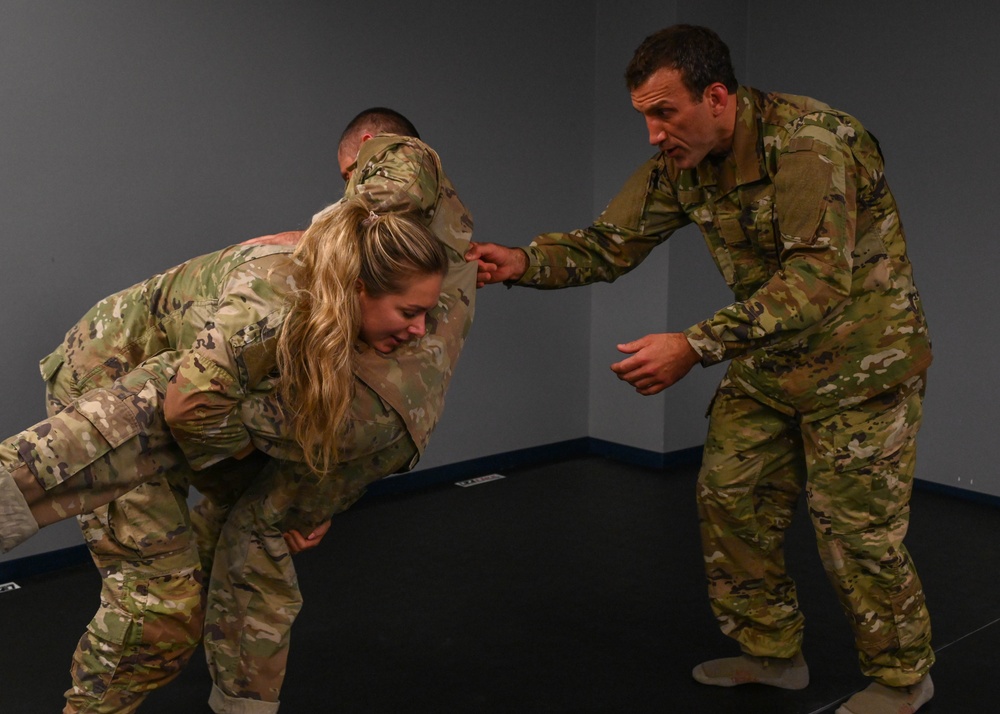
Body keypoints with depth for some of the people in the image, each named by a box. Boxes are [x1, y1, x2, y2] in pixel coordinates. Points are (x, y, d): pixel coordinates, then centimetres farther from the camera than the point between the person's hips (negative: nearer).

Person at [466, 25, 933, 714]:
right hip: (767, 364, 8)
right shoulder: (680, 164, -4)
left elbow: (821, 279, -36)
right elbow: (612, 242, -2)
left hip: (859, 360, -8)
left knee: (854, 526, -2)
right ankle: (772, 652, 29)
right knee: (730, 498, 9)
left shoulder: (810, 144, -29)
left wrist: (696, 345, -43)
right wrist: (522, 262, -21)